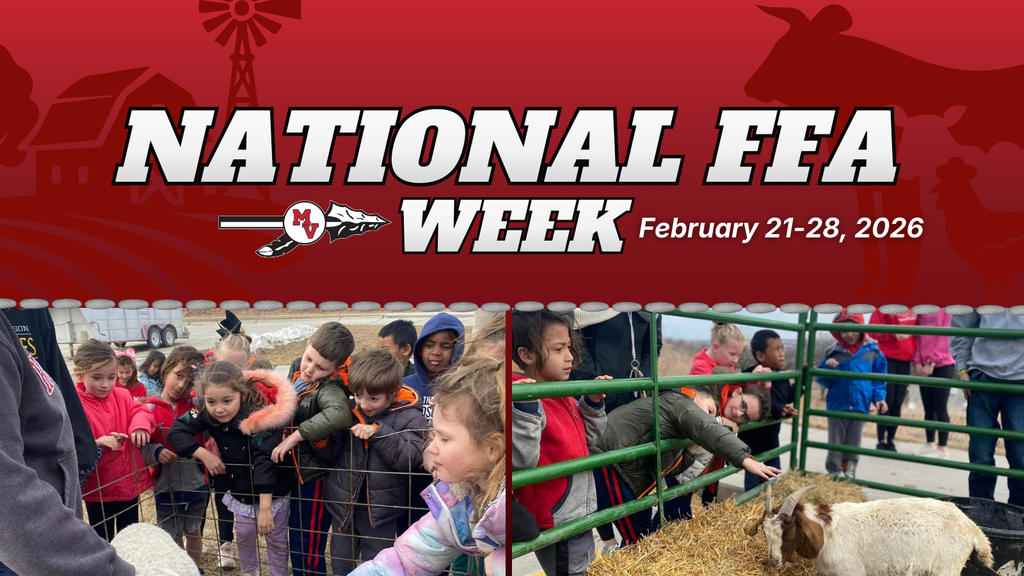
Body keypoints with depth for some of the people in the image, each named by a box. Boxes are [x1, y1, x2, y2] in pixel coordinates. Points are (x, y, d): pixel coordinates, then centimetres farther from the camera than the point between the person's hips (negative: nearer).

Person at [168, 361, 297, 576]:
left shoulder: (260, 416, -34)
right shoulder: (206, 412, -20)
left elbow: (265, 461, -35)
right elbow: (176, 432, -17)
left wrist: (265, 508, -36)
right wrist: (204, 454, -27)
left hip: (273, 489, -4)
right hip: (241, 488, 4)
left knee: (276, 538, 9)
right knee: (244, 534, 17)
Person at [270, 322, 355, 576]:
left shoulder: (329, 389, -27)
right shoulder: (298, 376, -2)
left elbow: (339, 414, -49)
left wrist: (295, 436, -40)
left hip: (316, 477, -8)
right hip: (298, 471, 9)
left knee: (308, 546, 4)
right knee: (296, 537, 24)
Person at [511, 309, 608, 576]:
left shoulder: (564, 396, 5)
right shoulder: (523, 400, -22)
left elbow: (586, 440, 16)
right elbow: (521, 461, -30)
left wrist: (593, 404, 4)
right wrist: (525, 409, -37)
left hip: (579, 515, 9)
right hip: (555, 525, -9)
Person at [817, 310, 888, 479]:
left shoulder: (872, 351, -1)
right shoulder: (834, 352, -2)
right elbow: (824, 381, 2)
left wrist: (879, 398, -5)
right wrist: (828, 368, -18)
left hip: (860, 406, 1)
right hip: (837, 406, -1)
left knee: (854, 445, 12)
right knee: (835, 445, 6)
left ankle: (850, 475, 24)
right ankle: (833, 475, 16)